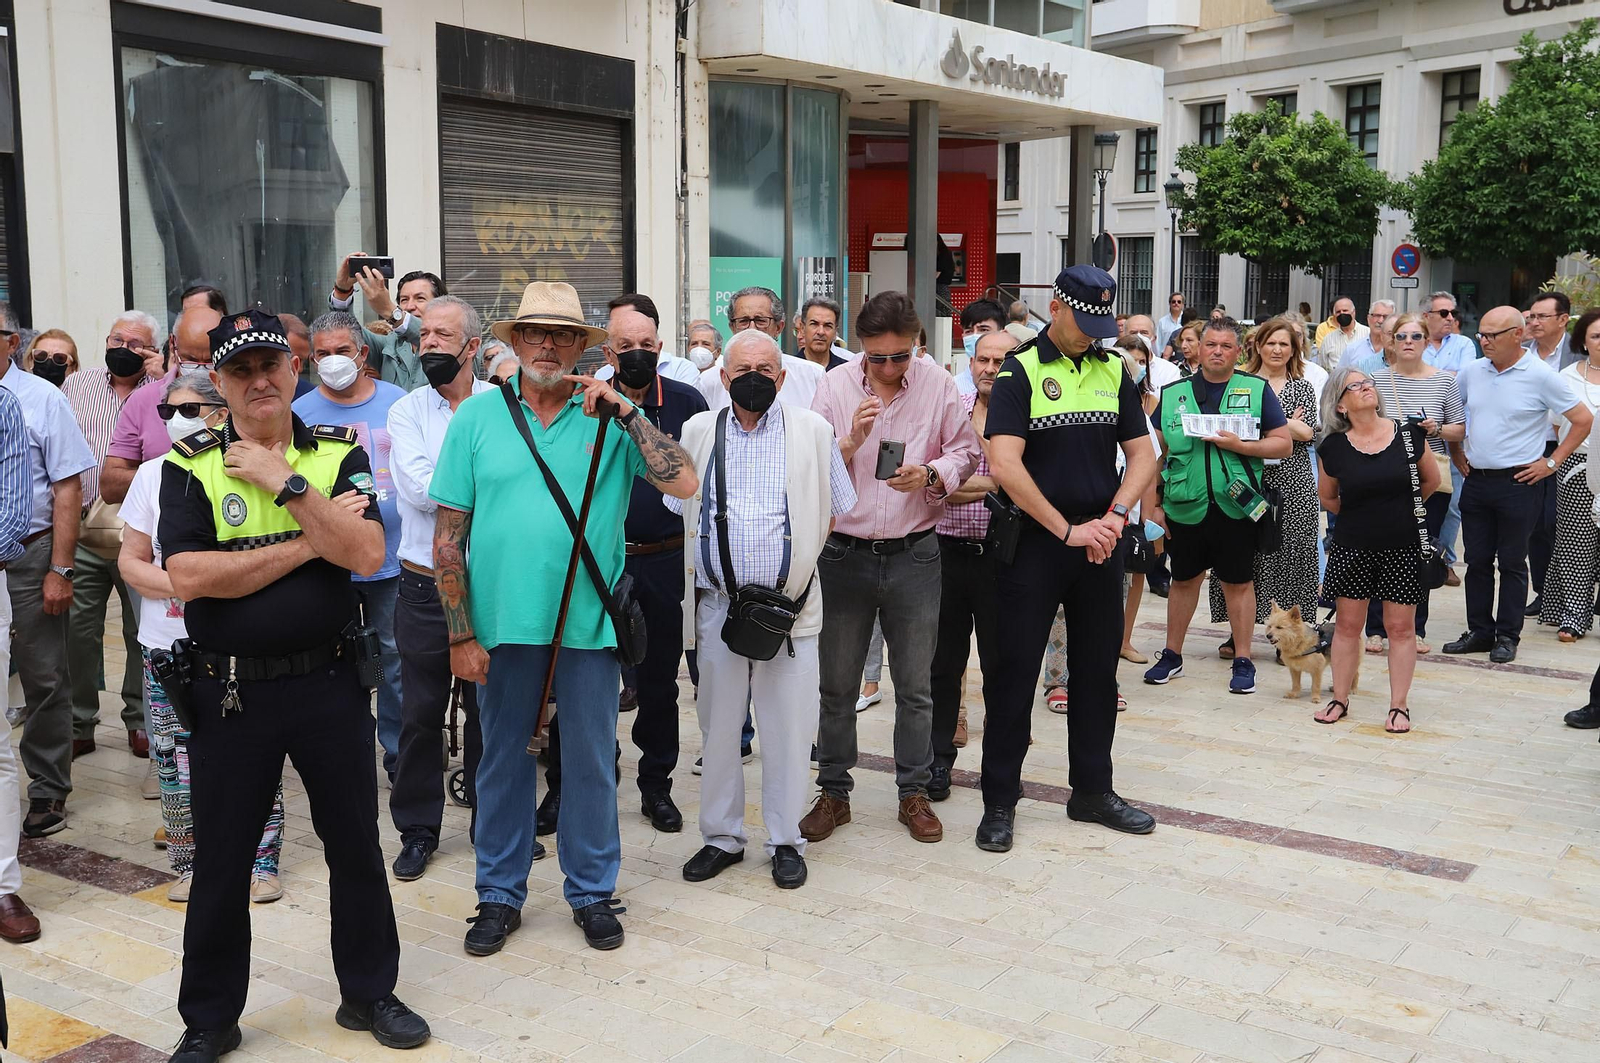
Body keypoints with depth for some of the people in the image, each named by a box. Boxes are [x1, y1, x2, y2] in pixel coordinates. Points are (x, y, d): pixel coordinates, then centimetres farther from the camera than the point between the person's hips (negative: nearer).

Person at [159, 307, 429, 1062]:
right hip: (231, 690, -1)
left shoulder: (339, 453, 1)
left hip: (328, 681, 1)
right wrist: (309, 543, -14)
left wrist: (286, 484, -18)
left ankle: (369, 992, 31)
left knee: (355, 843, 12)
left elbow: (367, 554, -13)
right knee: (221, 859, 10)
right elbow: (188, 576, -16)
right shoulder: (189, 465, -2)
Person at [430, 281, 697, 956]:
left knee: (591, 763, 11)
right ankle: (500, 894, 28)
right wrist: (460, 634, -5)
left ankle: (592, 891, 28)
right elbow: (448, 536, 0)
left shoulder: (610, 418, 1)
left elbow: (684, 484, -12)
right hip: (502, 623, 0)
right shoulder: (477, 417, 1)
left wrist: (626, 413, -17)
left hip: (588, 623, 0)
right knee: (504, 761, 12)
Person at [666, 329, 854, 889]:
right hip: (717, 603, 2)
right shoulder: (698, 431, 9)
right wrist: (706, 559, 9)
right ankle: (721, 837, 23)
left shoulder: (813, 431, 4)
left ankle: (786, 842, 16)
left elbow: (836, 511, 9)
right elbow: (680, 511, 17)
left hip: (790, 605, -2)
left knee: (788, 728, 2)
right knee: (718, 724, 9)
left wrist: (800, 558, 5)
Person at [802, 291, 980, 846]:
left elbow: (965, 451, 5)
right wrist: (852, 440, -19)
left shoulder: (938, 384, -1)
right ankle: (833, 793, 23)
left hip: (914, 555, 0)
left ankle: (913, 793, 23)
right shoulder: (835, 386, -1)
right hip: (845, 554, 0)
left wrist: (931, 475, -14)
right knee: (837, 685, 8)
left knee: (915, 686, 8)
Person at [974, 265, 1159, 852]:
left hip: (1099, 542, 5)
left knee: (1097, 671, 12)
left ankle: (1092, 790, 26)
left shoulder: (1113, 371, 9)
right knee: (1013, 671, 1)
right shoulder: (1020, 372, -7)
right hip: (1033, 541, -5)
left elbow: (1142, 454, 10)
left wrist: (1115, 515, -8)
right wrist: (1067, 529, -17)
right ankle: (1000, 800, 11)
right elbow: (1005, 464, -17)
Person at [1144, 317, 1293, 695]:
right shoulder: (1173, 393, 6)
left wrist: (1239, 445, -14)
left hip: (1234, 506, -2)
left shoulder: (1257, 390, 2)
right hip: (1184, 506, 2)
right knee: (1184, 579, 13)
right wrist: (1154, 506, 4)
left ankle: (1243, 661, 17)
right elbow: (1155, 453, 8)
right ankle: (1172, 655, 26)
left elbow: (1284, 444, 1)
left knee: (1238, 583, 6)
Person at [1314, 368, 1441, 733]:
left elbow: (1431, 481, 11)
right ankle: (1340, 699, 19)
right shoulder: (1334, 447, -4)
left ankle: (1399, 705, 13)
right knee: (1347, 624, 7)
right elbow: (1327, 497, 12)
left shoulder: (1409, 435, -5)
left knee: (1401, 627, 4)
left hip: (1402, 548, 0)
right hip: (1352, 548, 1)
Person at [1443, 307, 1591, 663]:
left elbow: (1583, 419, -4)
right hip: (1475, 482, 5)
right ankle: (1479, 631, 20)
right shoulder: (1472, 371, 4)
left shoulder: (1540, 376, -9)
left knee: (1512, 563, 4)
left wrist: (1551, 463, -6)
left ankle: (1508, 636, 13)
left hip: (1517, 483, -5)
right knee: (1477, 560, 10)